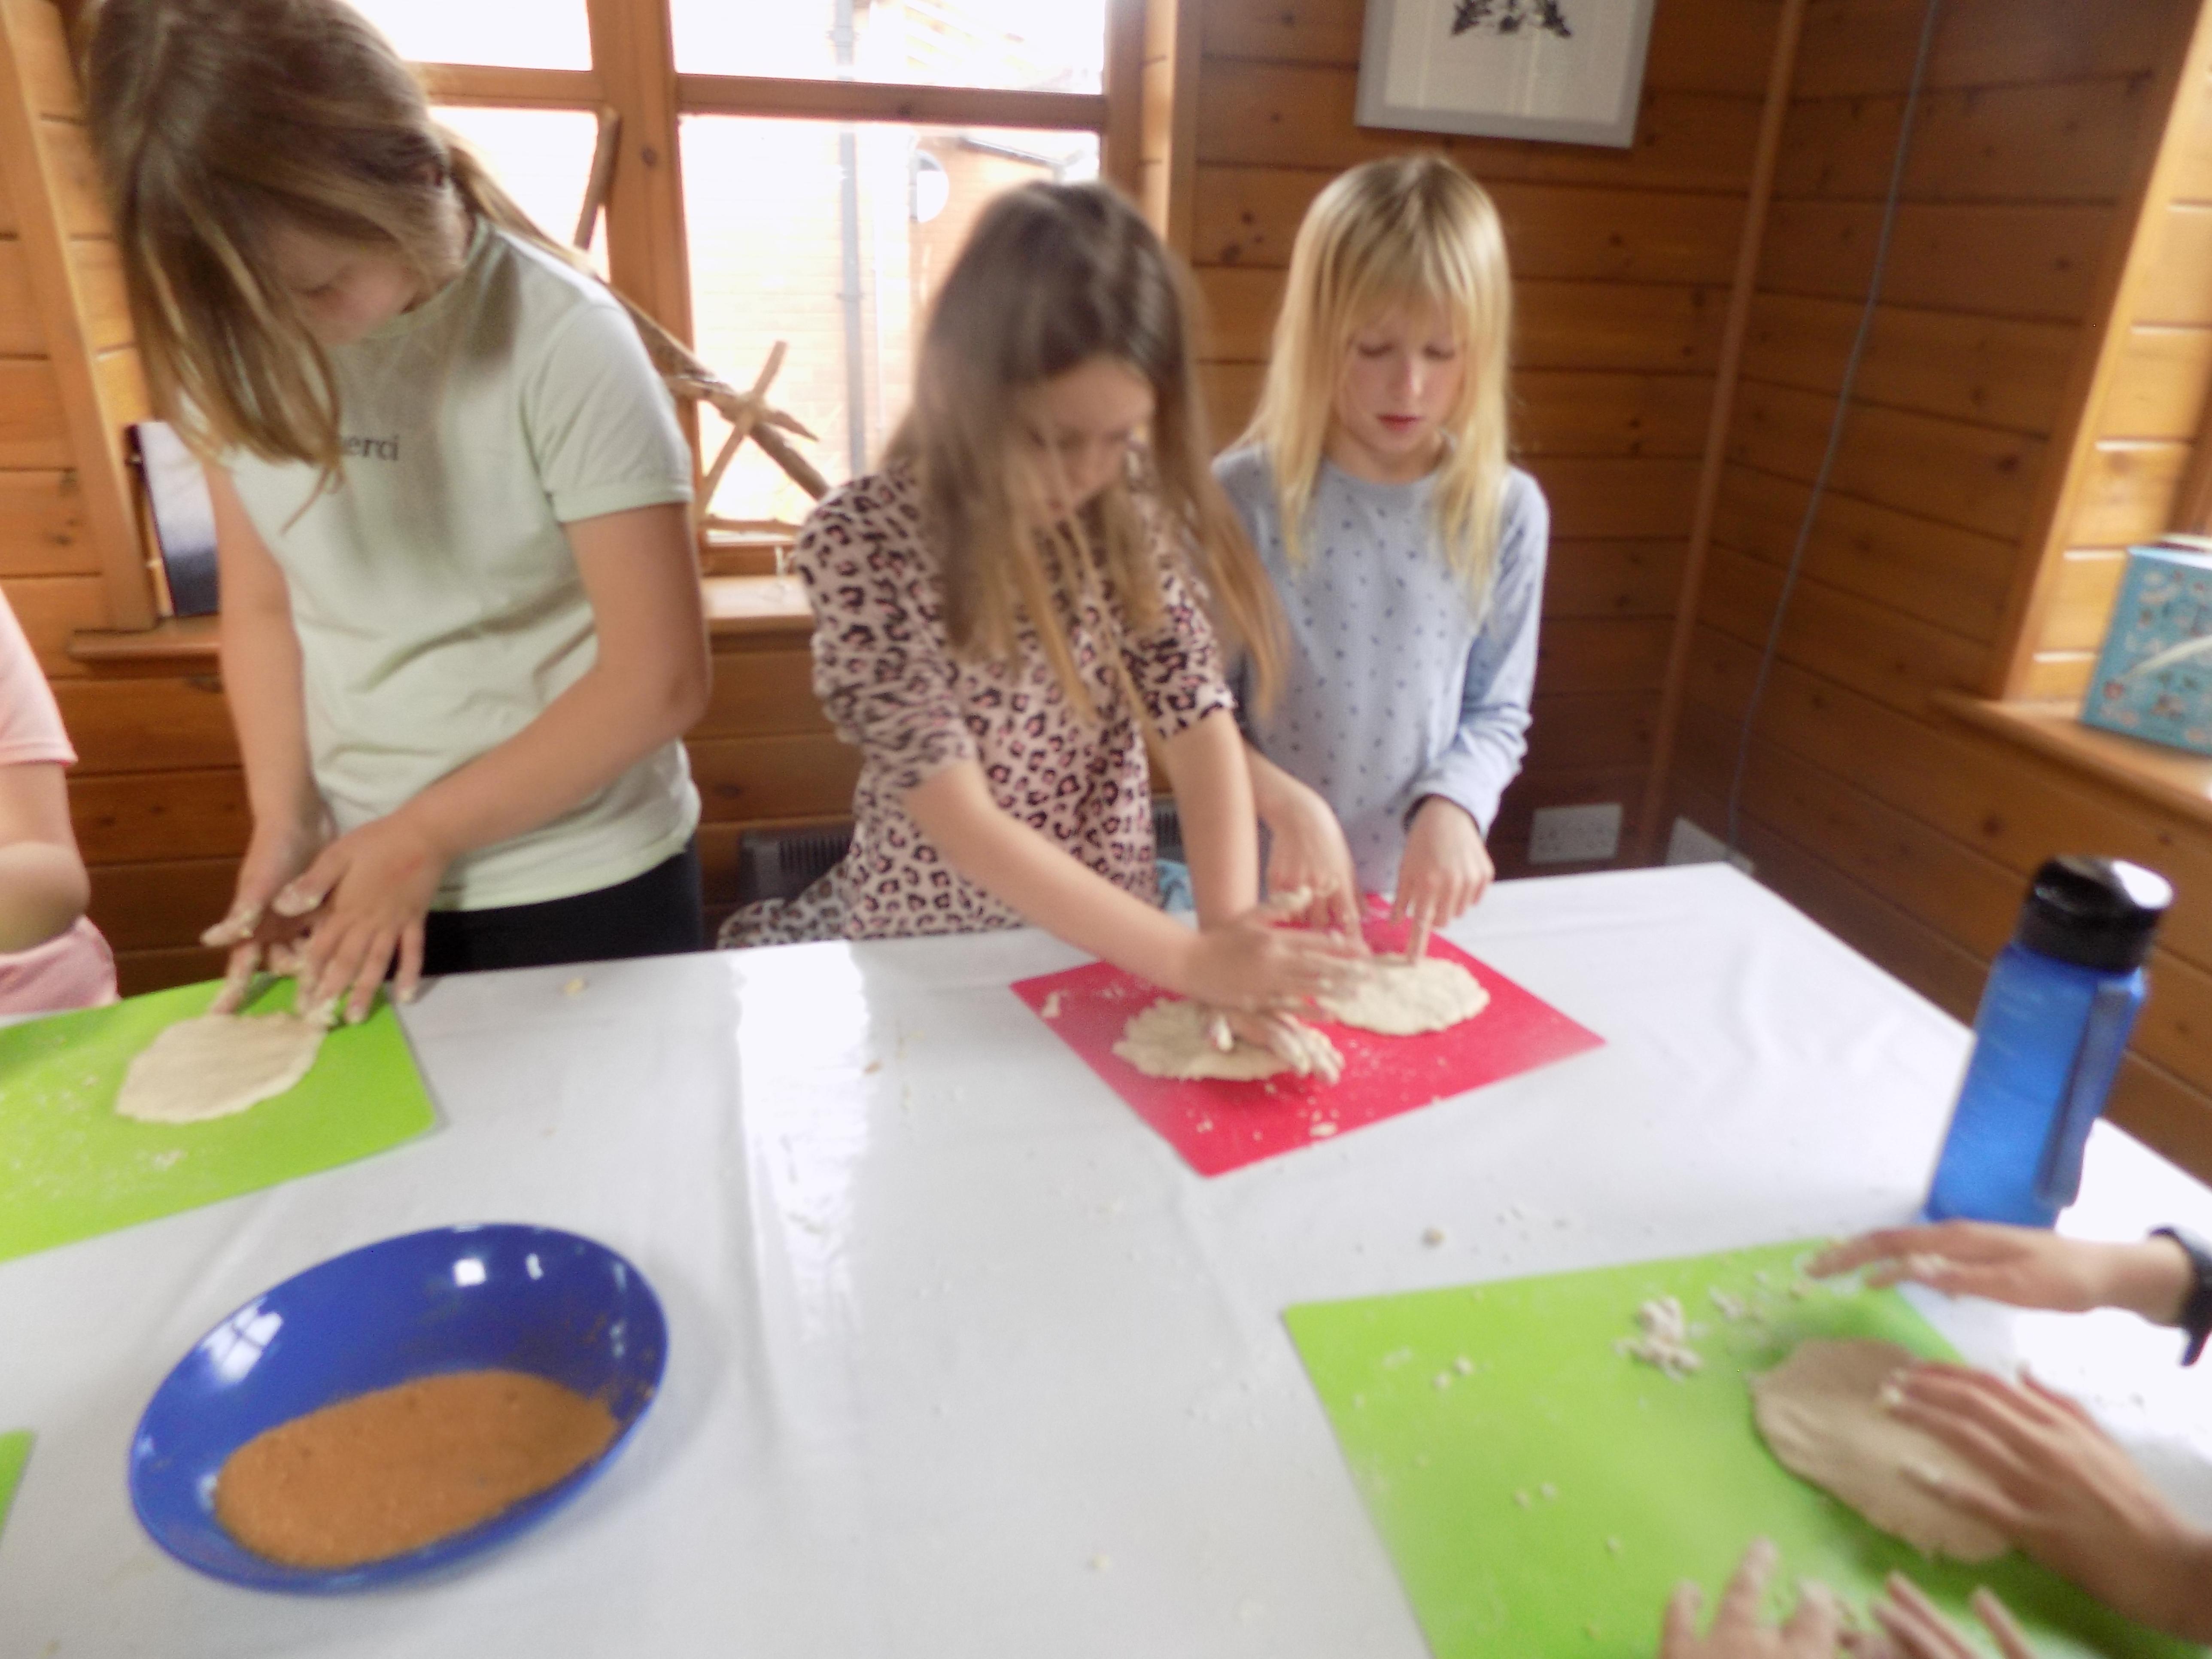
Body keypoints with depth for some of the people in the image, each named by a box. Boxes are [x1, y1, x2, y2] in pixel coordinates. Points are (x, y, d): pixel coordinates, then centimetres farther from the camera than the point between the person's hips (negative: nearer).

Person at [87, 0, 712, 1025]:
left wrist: (419, 834, -13)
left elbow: (659, 681, -18)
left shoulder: (562, 344, -19)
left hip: (579, 889, -4)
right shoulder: (228, 347, -3)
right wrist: (284, 818, -8)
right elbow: (262, 605, 6)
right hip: (360, 876, 5)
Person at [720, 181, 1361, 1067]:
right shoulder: (859, 541, -18)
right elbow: (963, 822, -23)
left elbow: (1202, 728, -10)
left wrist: (1232, 933, -26)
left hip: (1115, 944, 3)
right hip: (930, 957, -2)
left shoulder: (1135, 513, -5)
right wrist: (1192, 962, -29)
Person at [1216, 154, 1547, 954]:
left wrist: (1453, 806, -17)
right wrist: (1288, 804, -23)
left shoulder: (1508, 511, -6)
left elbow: (1498, 713, 1)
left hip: (1416, 895, 2)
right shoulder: (1246, 496, -14)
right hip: (1257, 888, -2)